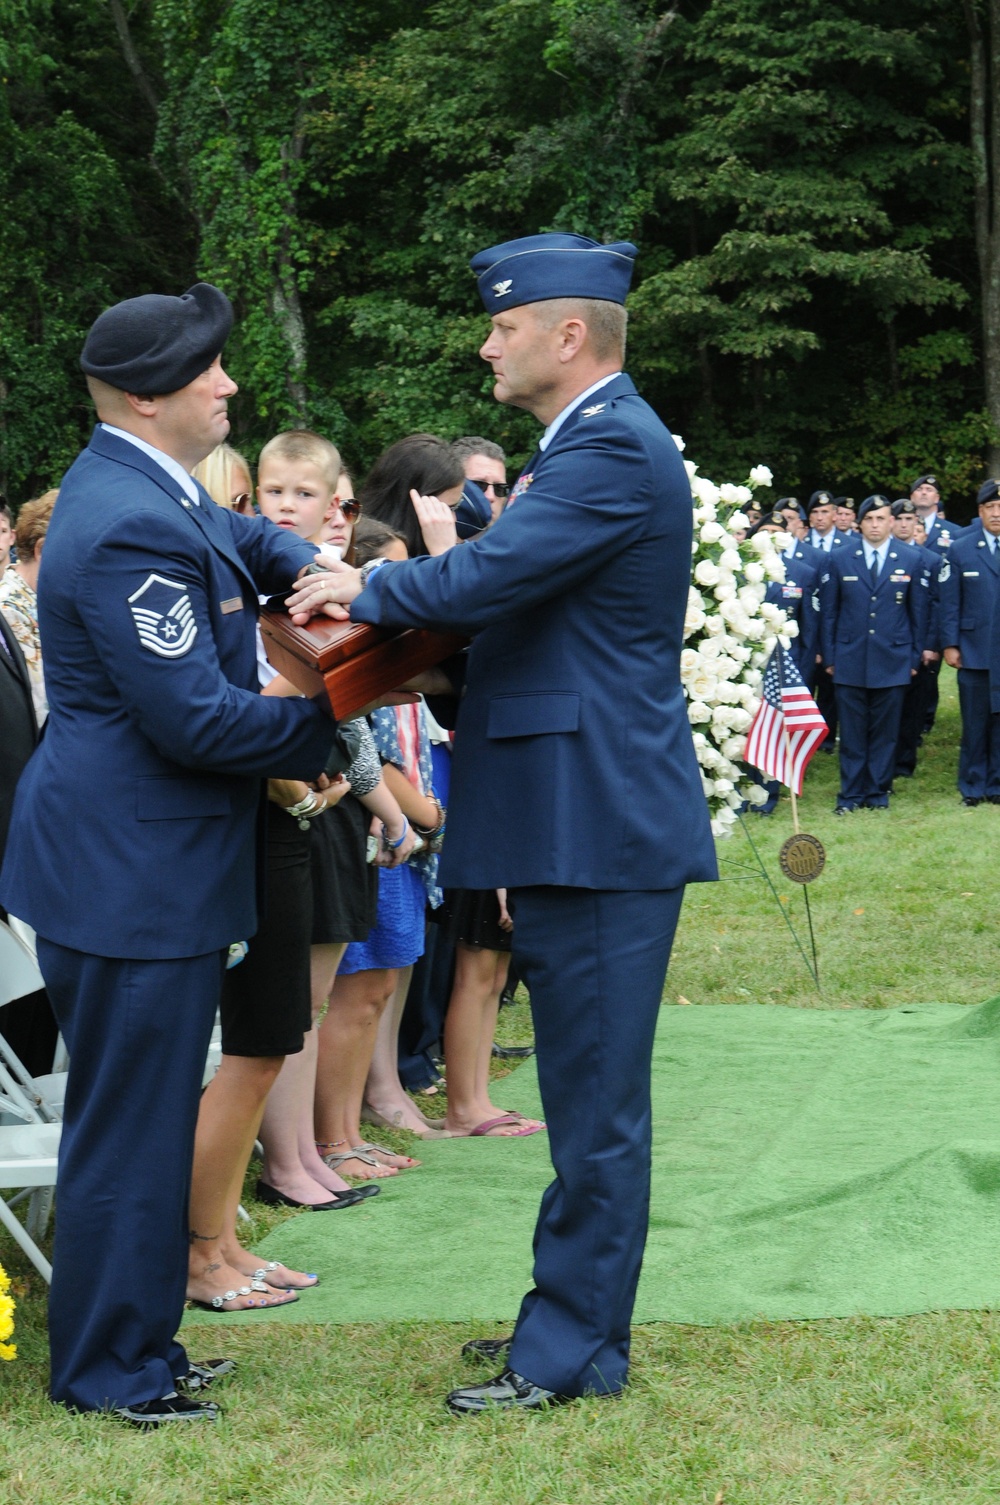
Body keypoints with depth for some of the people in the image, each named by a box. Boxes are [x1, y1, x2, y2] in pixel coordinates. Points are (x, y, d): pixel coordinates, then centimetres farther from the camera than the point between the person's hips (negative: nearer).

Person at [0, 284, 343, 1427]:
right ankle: (111, 1372, 15)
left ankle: (130, 1339, 32)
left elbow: (242, 538, 29)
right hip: (133, 872, -11)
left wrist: (312, 569, 6)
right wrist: (329, 719, -11)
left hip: (142, 856, 11)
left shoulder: (147, 488, 10)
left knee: (142, 1116, 19)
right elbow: (195, 718, -24)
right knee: (130, 1128, 1)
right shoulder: (130, 526, -23)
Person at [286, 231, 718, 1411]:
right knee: (588, 1093, 17)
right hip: (579, 823, 11)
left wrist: (365, 589, -7)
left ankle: (574, 1353, 7)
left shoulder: (614, 449, -16)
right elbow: (512, 592, 19)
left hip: (601, 827, -11)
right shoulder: (587, 441, 18)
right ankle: (580, 1313, 28)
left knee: (596, 1100, -1)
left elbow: (485, 575, -25)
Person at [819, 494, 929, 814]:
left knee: (885, 731, 5)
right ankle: (850, 794, 9)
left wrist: (916, 656, 5)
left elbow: (919, 612, 8)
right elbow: (828, 611, 7)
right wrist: (829, 656, 3)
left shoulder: (912, 560, 5)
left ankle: (878, 793, 14)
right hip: (850, 661, 0)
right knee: (852, 732, 2)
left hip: (893, 660, 0)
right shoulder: (840, 559, 5)